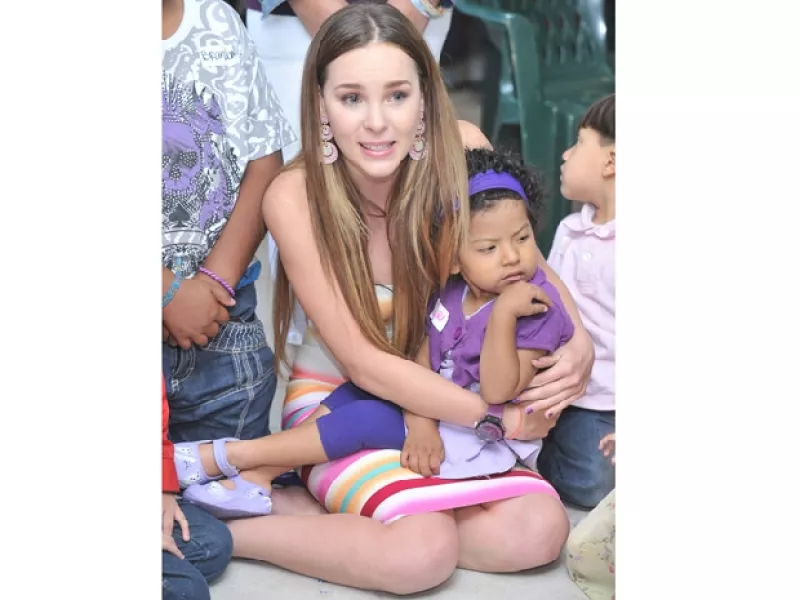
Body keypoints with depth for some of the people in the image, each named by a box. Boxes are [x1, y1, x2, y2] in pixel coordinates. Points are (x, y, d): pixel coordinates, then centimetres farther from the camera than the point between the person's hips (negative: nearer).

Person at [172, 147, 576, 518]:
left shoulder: (535, 307, -19)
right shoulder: (450, 293, -2)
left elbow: (498, 391, -26)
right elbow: (422, 361, -3)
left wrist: (504, 314, -36)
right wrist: (421, 422, -20)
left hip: (478, 439, -7)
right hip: (432, 412, 7)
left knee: (364, 419, -16)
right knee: (352, 392, 0)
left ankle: (224, 456, -9)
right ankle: (256, 480, -4)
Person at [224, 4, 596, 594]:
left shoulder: (461, 148, -14)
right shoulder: (295, 197, -21)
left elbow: (527, 261, 2)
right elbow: (363, 362, -20)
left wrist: (579, 340, -18)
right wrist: (499, 417, -21)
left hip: (441, 394, 4)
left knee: (539, 532, -16)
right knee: (425, 550, -27)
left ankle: (311, 509, -5)